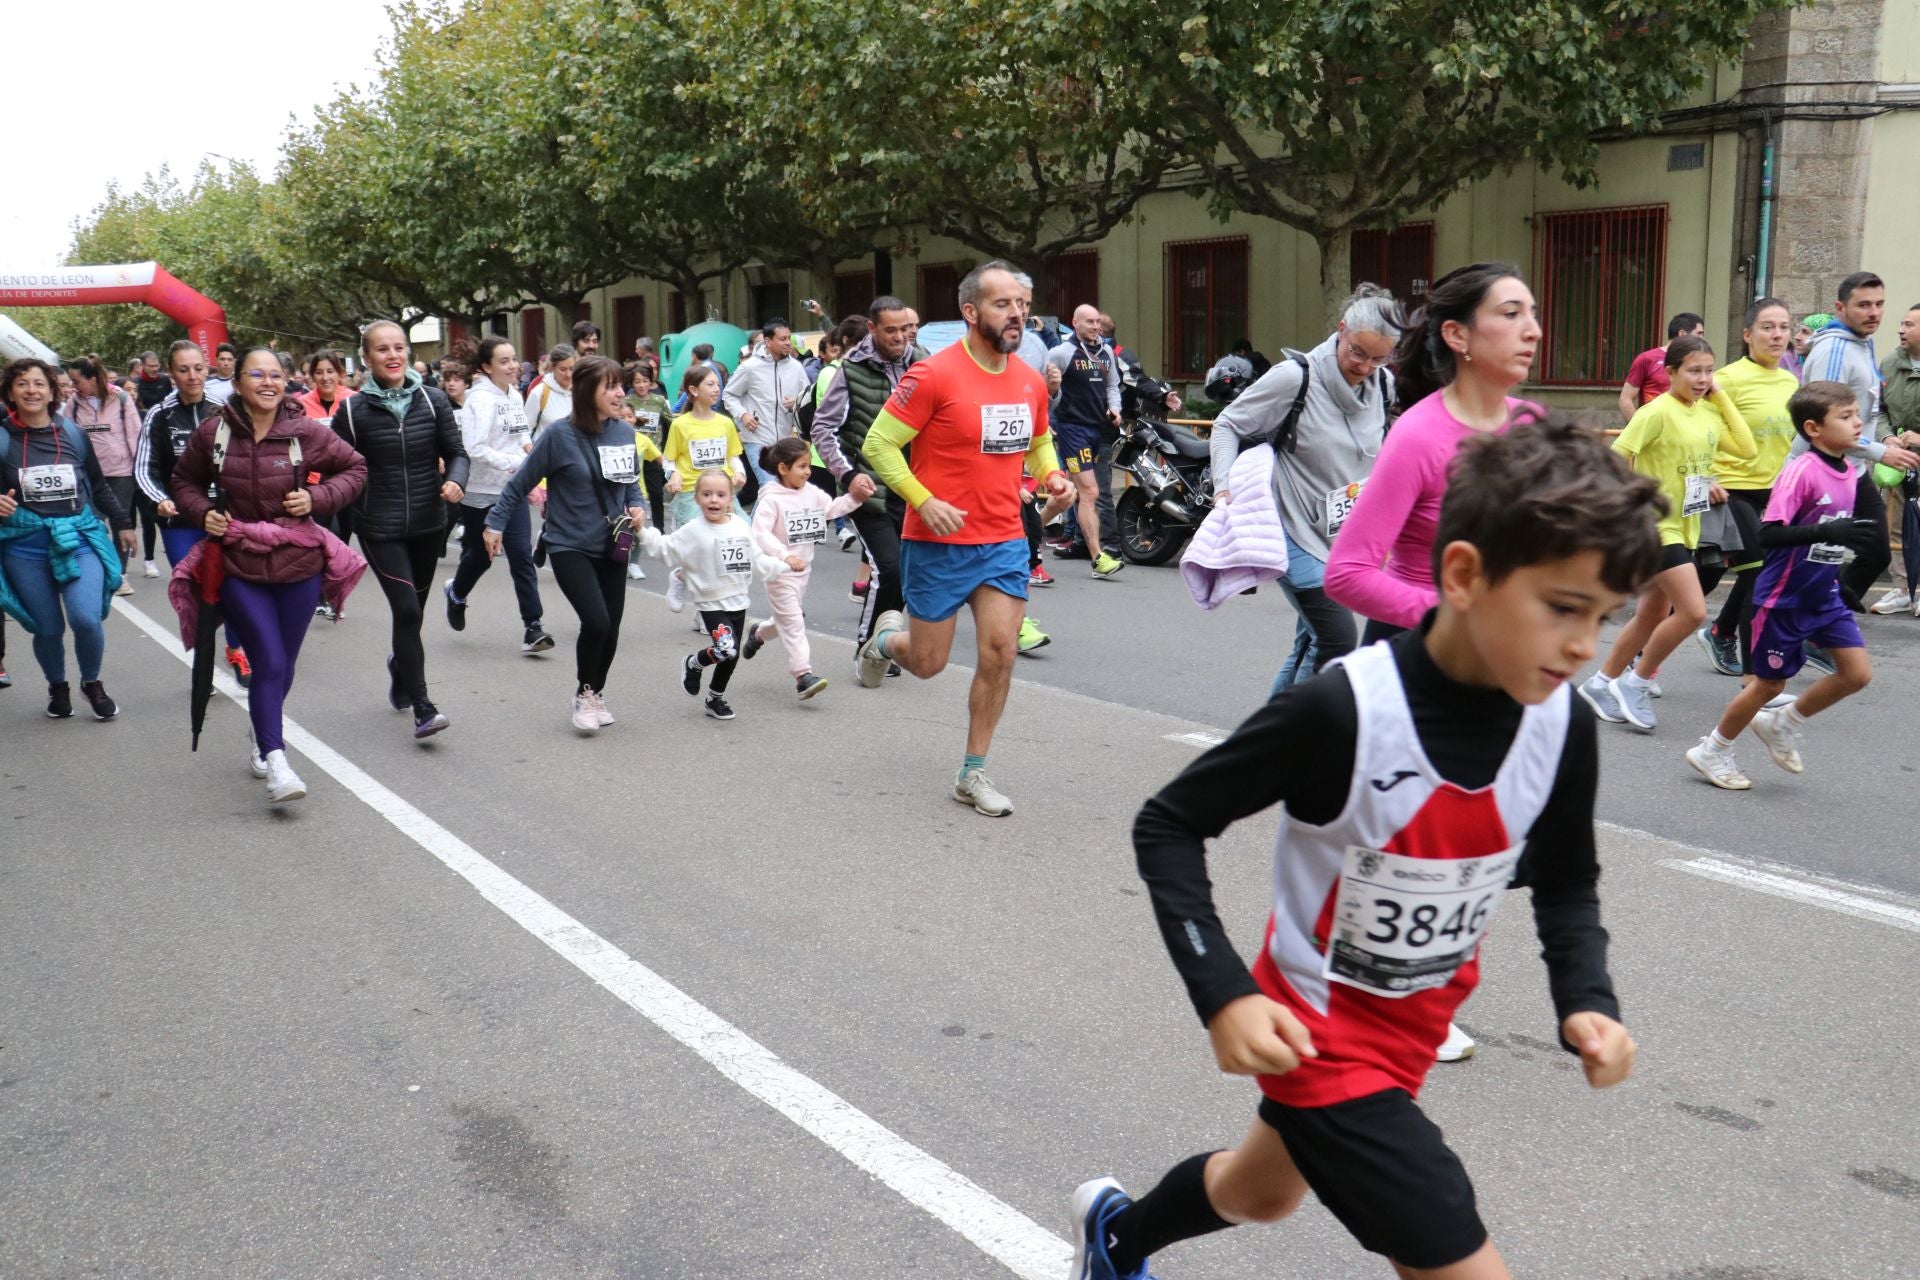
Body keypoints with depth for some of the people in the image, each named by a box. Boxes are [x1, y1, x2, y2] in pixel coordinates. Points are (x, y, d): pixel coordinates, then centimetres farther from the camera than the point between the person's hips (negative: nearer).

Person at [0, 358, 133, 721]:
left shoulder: (73, 433, 2)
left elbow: (99, 485, 15)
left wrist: (122, 524, 19)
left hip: (79, 537, 0)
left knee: (86, 619, -16)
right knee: (48, 628, 4)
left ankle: (92, 683, 13)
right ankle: (58, 687, 35)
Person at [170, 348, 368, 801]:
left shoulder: (307, 432, -6)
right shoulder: (212, 432, -3)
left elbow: (355, 468, 8)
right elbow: (185, 481, 14)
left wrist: (318, 498, -7)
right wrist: (203, 512, -6)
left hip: (299, 564, 1)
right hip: (239, 565, -1)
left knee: (283, 666, 13)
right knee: (268, 664, -11)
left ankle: (265, 743, 36)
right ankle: (276, 763, -7)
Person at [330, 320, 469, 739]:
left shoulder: (433, 400, -1)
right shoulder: (353, 409, -6)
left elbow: (456, 452, 2)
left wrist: (455, 481, -19)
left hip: (428, 524, 3)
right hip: (380, 528, -3)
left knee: (412, 610, 16)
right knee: (407, 609, -14)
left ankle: (400, 665, 48)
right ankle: (422, 709, -9)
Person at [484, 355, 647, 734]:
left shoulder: (625, 432, 1)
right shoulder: (561, 435, -13)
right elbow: (521, 482, -4)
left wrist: (639, 507, -4)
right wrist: (495, 523, -1)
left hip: (612, 547, 5)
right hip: (570, 547, -5)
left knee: (611, 628, 7)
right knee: (596, 621, -18)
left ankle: (597, 695, 32)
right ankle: (583, 694, 8)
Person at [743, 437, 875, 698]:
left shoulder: (811, 492, 4)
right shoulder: (771, 499, -18)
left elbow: (832, 510, 15)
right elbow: (760, 533, -25)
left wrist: (853, 497, -1)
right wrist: (785, 556, -36)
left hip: (803, 570, 8)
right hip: (779, 572, -8)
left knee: (789, 619, 22)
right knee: (793, 622, -10)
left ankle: (758, 633, 52)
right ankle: (803, 675, -12)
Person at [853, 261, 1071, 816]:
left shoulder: (1031, 382, 4)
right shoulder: (934, 375, -15)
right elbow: (878, 444, -12)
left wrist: (1051, 475, 0)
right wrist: (924, 501, -21)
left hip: (1004, 542, 5)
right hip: (938, 543, -5)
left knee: (1000, 653, -3)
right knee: (928, 663, 6)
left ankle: (973, 774, 13)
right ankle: (887, 635, 44)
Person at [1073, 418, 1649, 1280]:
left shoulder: (1563, 729, -14)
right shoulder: (1340, 710, -31)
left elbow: (1566, 884, 5)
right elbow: (1167, 827, -21)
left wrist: (1587, 1000, -12)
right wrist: (1223, 993, -29)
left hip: (1418, 1027, 7)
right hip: (1316, 1034, -7)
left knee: (1263, 1192, 32)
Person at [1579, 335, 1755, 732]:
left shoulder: (1709, 412, 6)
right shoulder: (1658, 412, -16)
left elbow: (1747, 449, 1)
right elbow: (1614, 459, -18)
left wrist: (1722, 398, 0)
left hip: (1686, 527, 8)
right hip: (1658, 526, -8)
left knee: (1654, 614, 14)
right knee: (1693, 611, -15)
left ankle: (1602, 683, 27)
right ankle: (1636, 683, 1)